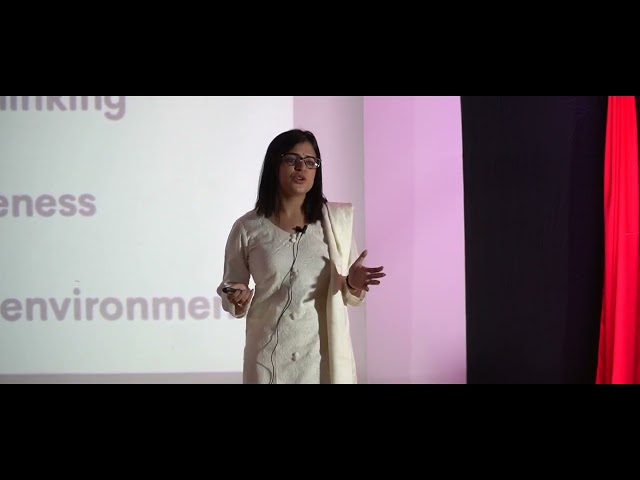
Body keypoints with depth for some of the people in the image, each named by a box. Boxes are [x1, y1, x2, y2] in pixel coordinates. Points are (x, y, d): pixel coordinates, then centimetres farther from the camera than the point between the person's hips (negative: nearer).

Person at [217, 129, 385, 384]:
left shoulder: (338, 219, 0)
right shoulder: (247, 227, -3)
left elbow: (351, 295, 4)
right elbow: (230, 290, 7)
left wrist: (353, 285, -16)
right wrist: (238, 300, -14)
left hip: (326, 353, 1)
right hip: (270, 357, 0)